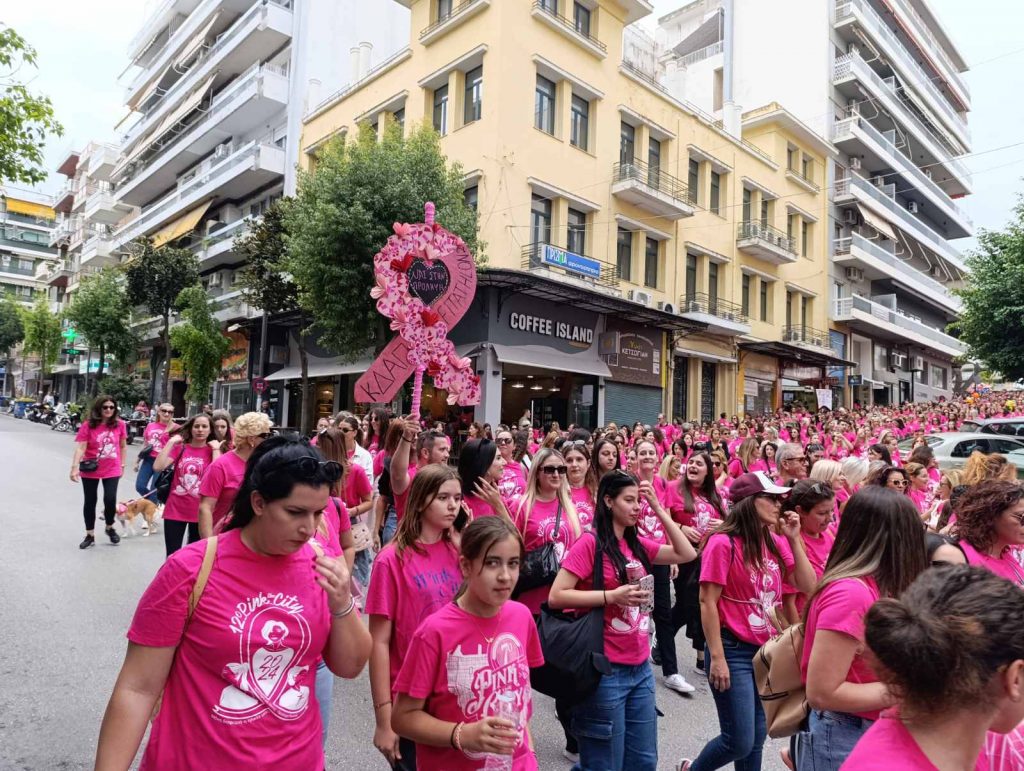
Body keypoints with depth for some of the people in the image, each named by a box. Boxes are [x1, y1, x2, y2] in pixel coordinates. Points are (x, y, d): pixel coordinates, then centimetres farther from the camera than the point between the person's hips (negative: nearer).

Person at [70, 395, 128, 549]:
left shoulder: (119, 424, -5)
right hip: (91, 470, 0)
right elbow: (80, 447, -17)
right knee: (90, 502, 9)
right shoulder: (88, 425, -12)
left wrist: (122, 465, 10)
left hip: (112, 470, 1)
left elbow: (123, 446, 7)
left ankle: (110, 528, 19)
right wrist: (75, 467, -27)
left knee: (110, 499, -9)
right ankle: (90, 535, 24)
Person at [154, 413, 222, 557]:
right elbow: (157, 467, -13)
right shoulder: (179, 448, 1)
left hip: (200, 513, 0)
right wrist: (171, 442, -12)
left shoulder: (213, 451, -2)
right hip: (175, 510, 0)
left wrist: (216, 449, -15)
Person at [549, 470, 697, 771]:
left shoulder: (637, 544, 7)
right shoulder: (589, 543, -14)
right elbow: (556, 597, -18)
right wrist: (612, 595, -22)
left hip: (641, 668, 7)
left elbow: (687, 554, 7)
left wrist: (658, 508, 1)